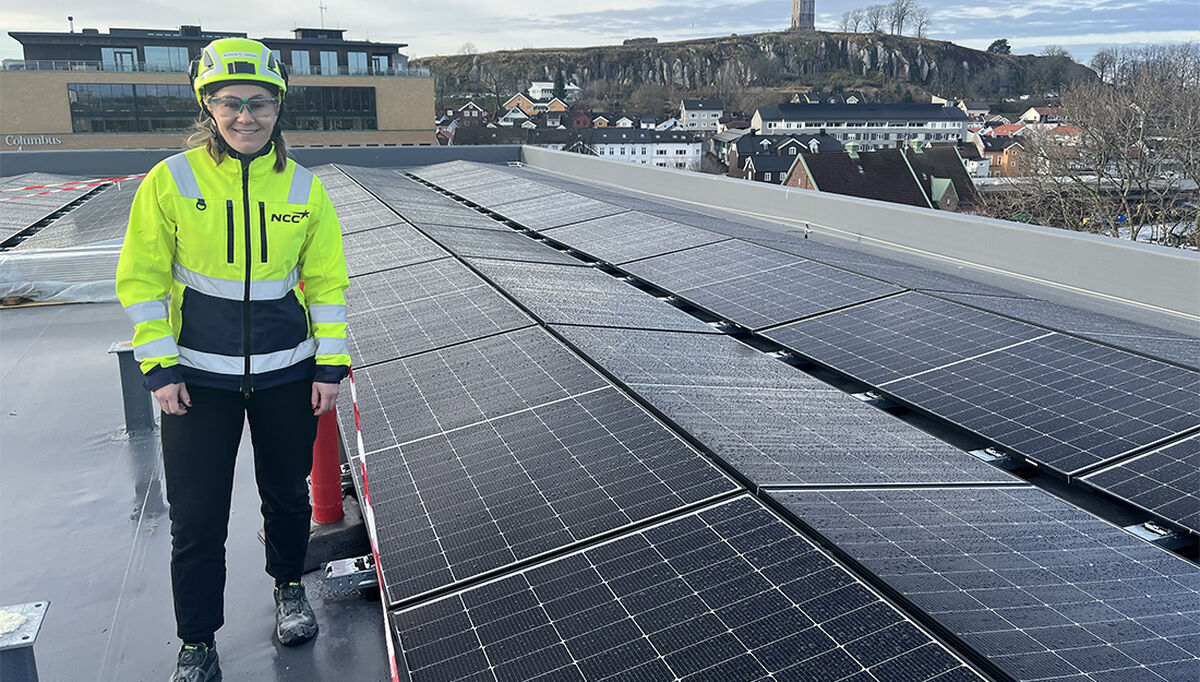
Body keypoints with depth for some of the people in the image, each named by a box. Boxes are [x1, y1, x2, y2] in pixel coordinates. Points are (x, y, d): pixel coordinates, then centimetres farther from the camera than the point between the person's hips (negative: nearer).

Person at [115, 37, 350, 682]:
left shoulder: (303, 188, -1)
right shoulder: (170, 181, -6)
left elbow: (327, 281, 4)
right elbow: (142, 278, -2)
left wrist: (330, 364, -1)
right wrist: (160, 368, -7)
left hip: (288, 374, 2)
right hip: (197, 377, -1)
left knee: (287, 493, 17)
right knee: (197, 515, 5)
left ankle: (289, 585, 44)